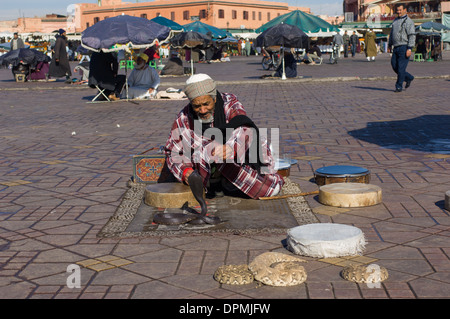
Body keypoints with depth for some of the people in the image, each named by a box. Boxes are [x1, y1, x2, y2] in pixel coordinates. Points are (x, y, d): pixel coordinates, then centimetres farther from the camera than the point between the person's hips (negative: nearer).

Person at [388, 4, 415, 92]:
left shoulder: (408, 21, -6)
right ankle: (409, 78, 23)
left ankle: (399, 86, 1)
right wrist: (390, 45, 19)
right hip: (396, 47, 8)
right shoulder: (395, 21, 18)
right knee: (394, 66, 5)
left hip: (404, 47, -8)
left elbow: (412, 36, -12)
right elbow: (391, 34, 25)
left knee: (401, 67, -7)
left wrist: (409, 49, -19)